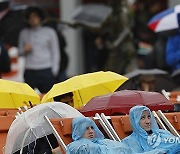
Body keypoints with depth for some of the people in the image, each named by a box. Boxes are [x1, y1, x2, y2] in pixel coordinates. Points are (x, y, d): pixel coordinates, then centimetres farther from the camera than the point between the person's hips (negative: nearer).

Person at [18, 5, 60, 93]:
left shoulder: (49, 32, 9)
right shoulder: (24, 33, 14)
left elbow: (55, 52, 9)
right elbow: (20, 52, 22)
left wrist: (54, 71, 0)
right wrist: (25, 50, -2)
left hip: (46, 71, -1)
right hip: (30, 72, 2)